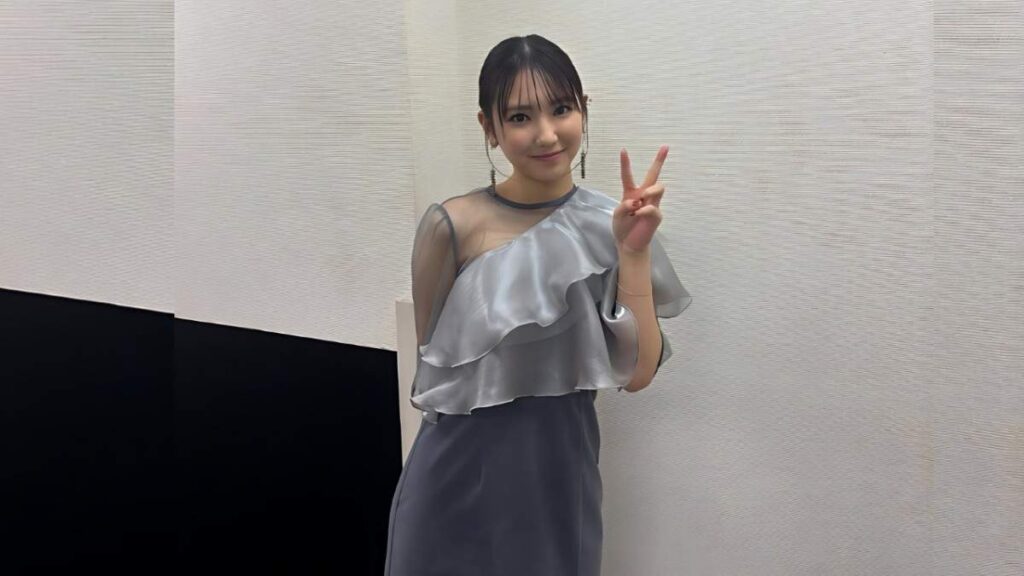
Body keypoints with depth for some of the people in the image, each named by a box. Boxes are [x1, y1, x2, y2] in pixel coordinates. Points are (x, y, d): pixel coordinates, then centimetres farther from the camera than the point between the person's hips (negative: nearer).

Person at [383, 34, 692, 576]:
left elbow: (635, 373, -11)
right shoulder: (453, 226, -15)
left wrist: (635, 255, -19)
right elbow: (437, 371, -5)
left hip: (564, 478, 3)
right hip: (460, 486, -2)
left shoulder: (609, 225, -6)